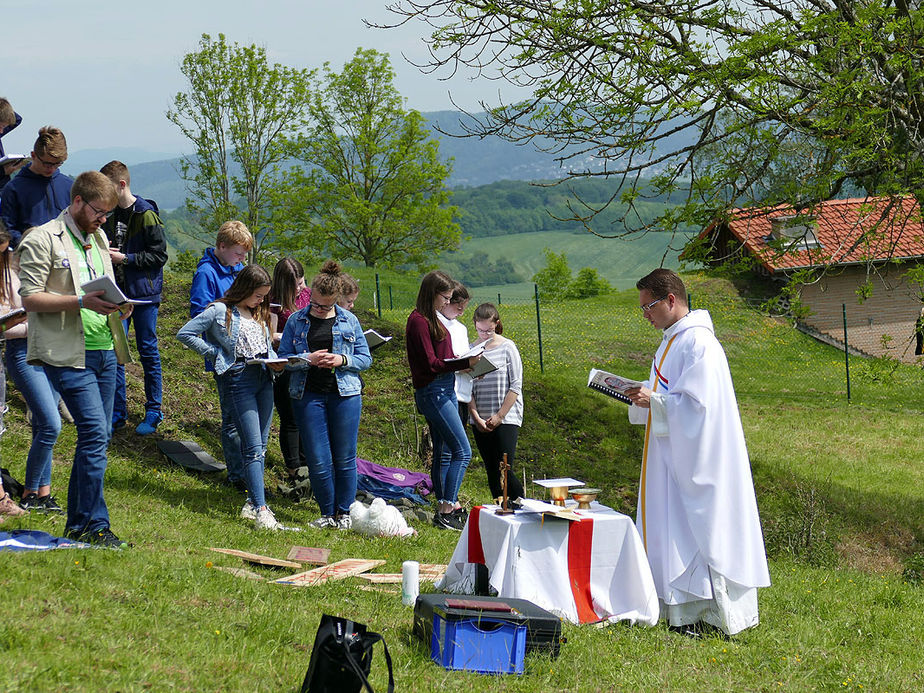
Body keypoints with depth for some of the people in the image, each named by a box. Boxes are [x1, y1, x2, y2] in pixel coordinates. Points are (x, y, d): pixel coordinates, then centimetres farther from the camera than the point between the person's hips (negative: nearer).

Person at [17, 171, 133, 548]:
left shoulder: (98, 239, 20)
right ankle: (94, 525, -9)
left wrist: (117, 304, 5)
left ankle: (78, 523, 16)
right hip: (67, 354, -8)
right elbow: (30, 298, -11)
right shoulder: (42, 240, -5)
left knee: (97, 436, 8)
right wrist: (81, 301, -22)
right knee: (94, 432, -15)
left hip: (104, 350, 8)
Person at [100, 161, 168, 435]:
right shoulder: (110, 214, 10)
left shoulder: (146, 215, -11)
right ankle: (118, 412, 10)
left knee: (148, 351, 3)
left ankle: (154, 411, 12)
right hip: (118, 293, 6)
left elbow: (159, 255, -13)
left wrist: (124, 258, -17)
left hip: (144, 293, -6)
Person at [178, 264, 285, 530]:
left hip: (263, 377, 7)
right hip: (238, 379, -7)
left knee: (260, 446, 9)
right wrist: (215, 353, -8)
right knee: (254, 447, -12)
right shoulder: (220, 312, -6)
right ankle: (261, 510, -15)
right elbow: (184, 334, -6)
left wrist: (274, 361, 4)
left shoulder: (259, 313, 15)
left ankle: (252, 503, 18)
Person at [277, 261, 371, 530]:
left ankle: (344, 512, 16)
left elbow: (365, 358, 8)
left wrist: (342, 360, -11)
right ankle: (327, 513, 13)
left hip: (344, 394, 0)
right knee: (318, 461, -1)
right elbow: (283, 357, 4)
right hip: (308, 395, 0)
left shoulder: (349, 321, 6)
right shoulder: (296, 321, 6)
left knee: (344, 458, 3)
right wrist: (308, 360, -14)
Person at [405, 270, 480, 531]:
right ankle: (446, 510, -9)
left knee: (444, 453, 12)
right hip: (432, 390, -10)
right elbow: (430, 364, -18)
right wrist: (466, 363, -21)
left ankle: (450, 507, 16)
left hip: (445, 390, 10)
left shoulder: (432, 319, 16)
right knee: (463, 451, -11)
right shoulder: (418, 321, -13)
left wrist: (469, 363, 5)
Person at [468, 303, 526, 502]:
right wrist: (476, 418, -5)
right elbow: (467, 389, 7)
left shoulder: (507, 347, -2)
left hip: (506, 419, -4)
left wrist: (499, 416, -9)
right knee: (491, 471, 6)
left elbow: (516, 386, -4)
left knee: (504, 470, -13)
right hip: (480, 421, 4)